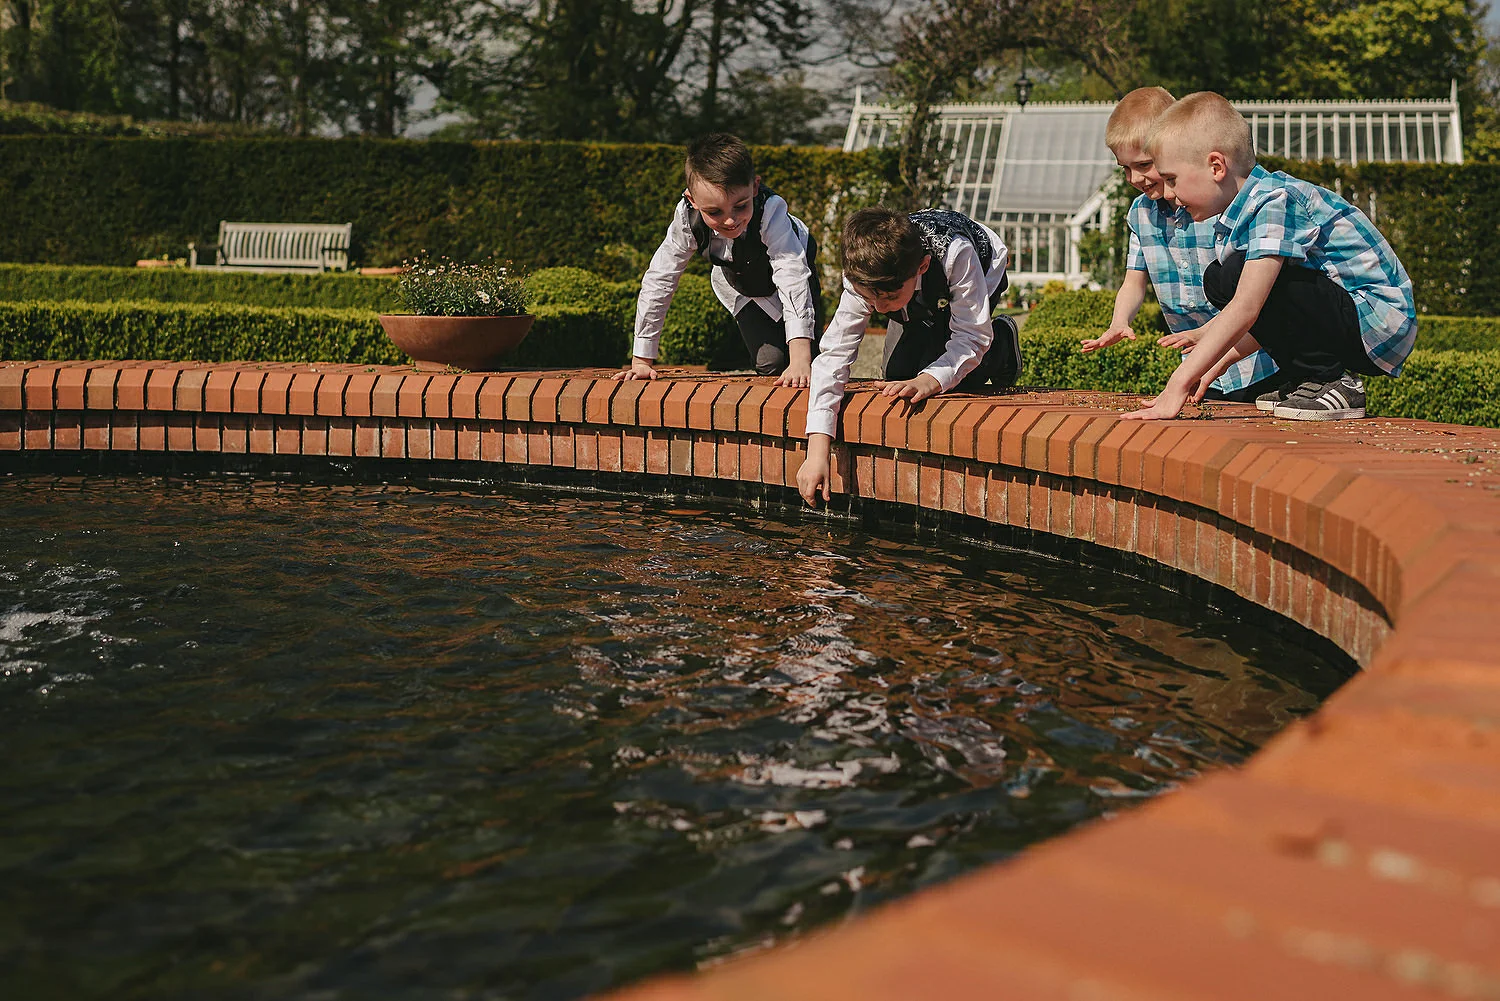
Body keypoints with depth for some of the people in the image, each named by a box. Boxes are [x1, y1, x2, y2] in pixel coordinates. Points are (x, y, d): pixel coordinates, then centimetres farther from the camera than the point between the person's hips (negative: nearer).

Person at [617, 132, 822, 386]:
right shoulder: (687, 220, -37)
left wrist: (800, 360, -62)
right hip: (739, 284, 2)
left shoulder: (771, 211, -44)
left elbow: (793, 278, -51)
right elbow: (659, 281, -29)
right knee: (770, 363, -10)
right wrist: (642, 361, -29)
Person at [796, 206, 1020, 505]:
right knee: (895, 374, -10)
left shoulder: (956, 255, -47)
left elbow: (973, 335, -37)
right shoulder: (864, 277, -37)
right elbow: (835, 353, -38)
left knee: (941, 374, -22)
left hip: (983, 276, -4)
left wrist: (930, 380, -56)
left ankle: (1001, 344, 7)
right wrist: (817, 452, -46)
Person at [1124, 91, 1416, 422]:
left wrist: (1178, 385, -33)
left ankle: (1332, 382, -13)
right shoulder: (1253, 204, 9)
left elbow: (1245, 310, -30)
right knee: (1218, 281, 10)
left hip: (1378, 326, -10)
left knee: (1237, 276, -24)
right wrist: (1216, 366, 12)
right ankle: (1306, 380, 10)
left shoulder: (1275, 202, -21)